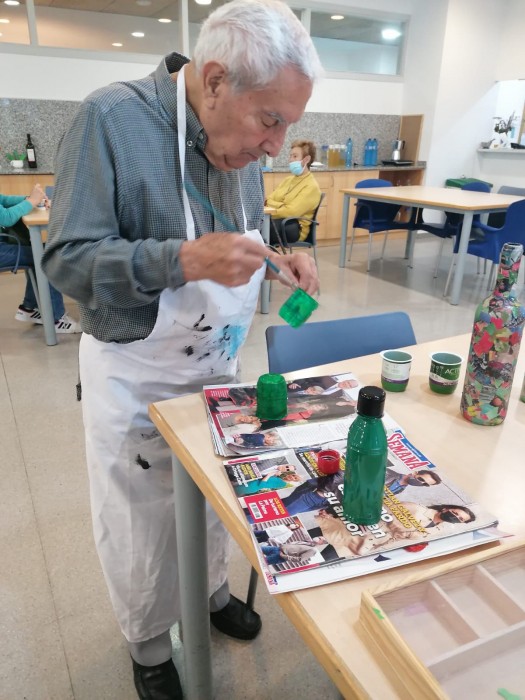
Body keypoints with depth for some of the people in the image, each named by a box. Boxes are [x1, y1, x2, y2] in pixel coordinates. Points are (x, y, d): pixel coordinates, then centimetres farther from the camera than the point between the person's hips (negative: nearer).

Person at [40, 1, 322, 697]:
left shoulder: (240, 139, 0)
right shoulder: (112, 118, -20)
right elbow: (67, 258, -20)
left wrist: (277, 261, -9)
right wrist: (185, 260, -32)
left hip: (217, 363, 6)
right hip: (133, 376, -5)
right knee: (140, 525, 12)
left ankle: (212, 590, 53)